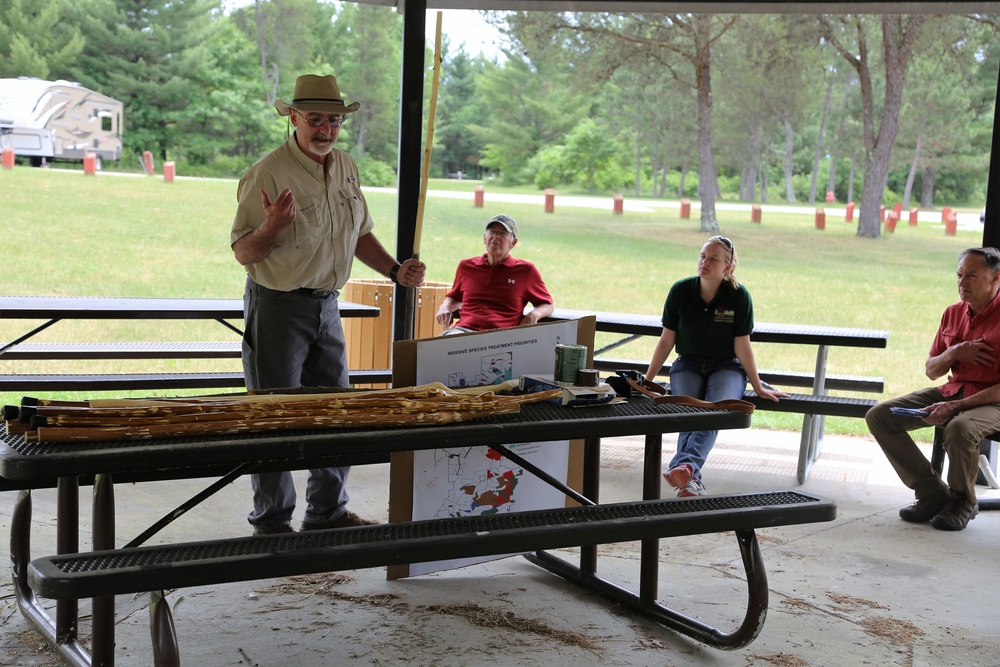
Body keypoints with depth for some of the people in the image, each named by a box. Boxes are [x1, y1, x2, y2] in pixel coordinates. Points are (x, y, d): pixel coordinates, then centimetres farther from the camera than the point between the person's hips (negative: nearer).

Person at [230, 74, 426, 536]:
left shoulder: (346, 168, 7)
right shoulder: (268, 173, -15)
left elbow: (359, 233, 19)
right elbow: (243, 253, -15)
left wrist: (394, 270, 6)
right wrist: (271, 229, -35)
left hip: (326, 305, 7)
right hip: (277, 306, -7)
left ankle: (327, 511, 26)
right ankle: (272, 522, 11)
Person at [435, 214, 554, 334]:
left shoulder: (526, 270, 13)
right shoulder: (466, 266, 21)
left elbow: (547, 305, 21)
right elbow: (454, 297, 39)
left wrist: (534, 314, -2)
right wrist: (445, 307, 15)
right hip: (464, 329, 2)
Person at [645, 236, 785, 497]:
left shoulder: (738, 296, -9)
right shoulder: (680, 291, -5)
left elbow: (742, 346, -2)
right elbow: (666, 340, 3)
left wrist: (759, 388, 0)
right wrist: (646, 379, 5)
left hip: (726, 367, -2)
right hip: (688, 365, 2)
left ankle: (684, 467, -55)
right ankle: (691, 479, -42)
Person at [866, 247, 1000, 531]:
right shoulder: (953, 313, 8)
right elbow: (931, 370, 13)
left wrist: (954, 406, -25)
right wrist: (954, 353, -9)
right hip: (952, 390, 7)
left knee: (960, 428, -40)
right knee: (879, 416, -8)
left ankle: (963, 501, -10)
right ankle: (933, 492, -2)